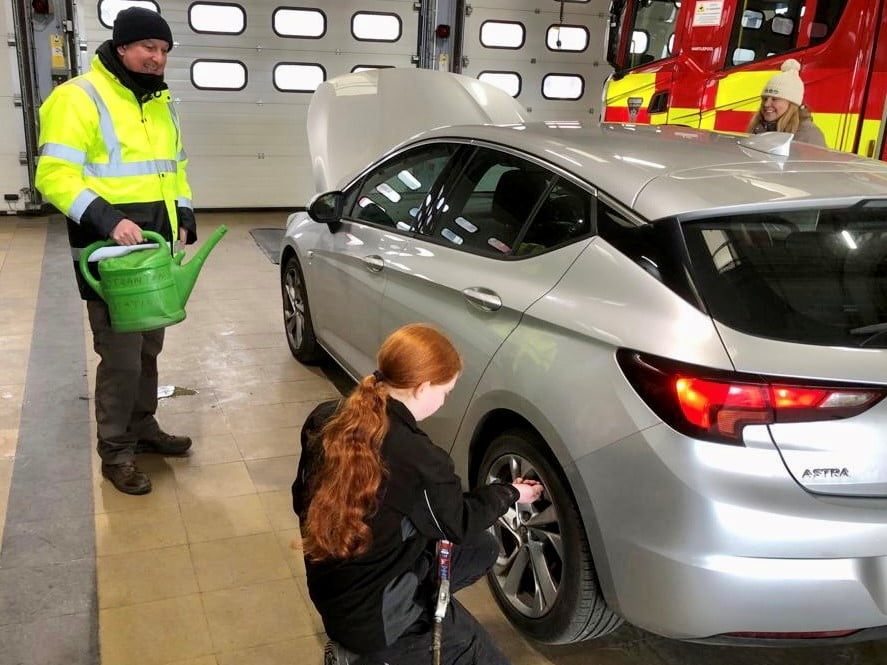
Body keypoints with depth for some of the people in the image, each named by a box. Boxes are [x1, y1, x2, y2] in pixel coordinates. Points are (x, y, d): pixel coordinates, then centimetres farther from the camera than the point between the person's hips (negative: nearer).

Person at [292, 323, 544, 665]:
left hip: (329, 591, 7)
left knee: (482, 548, 18)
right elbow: (459, 523, -8)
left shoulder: (324, 420, -8)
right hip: (377, 620, -7)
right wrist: (510, 493, 10)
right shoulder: (419, 459, -28)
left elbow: (302, 499, 7)